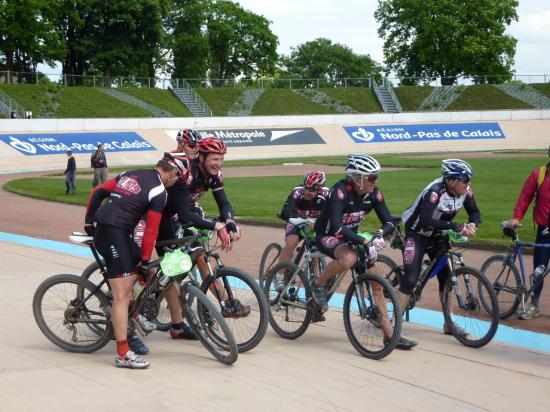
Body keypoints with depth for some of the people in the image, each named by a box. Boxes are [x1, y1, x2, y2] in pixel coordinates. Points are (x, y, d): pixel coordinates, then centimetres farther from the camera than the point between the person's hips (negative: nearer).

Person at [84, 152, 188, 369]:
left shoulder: (130, 174, 18)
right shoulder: (159, 191, -4)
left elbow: (98, 192, 16)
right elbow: (151, 230, -6)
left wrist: (89, 221, 20)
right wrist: (145, 259, 2)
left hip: (100, 229, 9)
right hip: (114, 233, -9)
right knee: (122, 296, -10)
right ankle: (123, 354, -11)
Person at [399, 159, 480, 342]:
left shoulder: (465, 191, -13)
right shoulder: (435, 191, -33)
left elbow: (475, 212, -2)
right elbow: (426, 221, -43)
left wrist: (472, 225, -27)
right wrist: (457, 227, -47)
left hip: (438, 237, 7)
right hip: (416, 234, -6)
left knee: (447, 276, 3)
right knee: (410, 278, -14)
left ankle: (448, 324, 14)